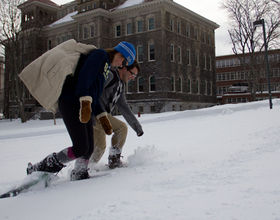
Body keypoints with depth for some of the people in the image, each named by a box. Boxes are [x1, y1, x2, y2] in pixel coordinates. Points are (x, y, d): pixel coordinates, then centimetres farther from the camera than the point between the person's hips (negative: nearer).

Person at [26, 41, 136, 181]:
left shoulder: (106, 66, 27)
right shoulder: (100, 54, 0)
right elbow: (84, 76, -16)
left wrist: (102, 118, 20)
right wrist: (85, 103, -25)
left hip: (85, 109, 10)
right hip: (72, 104, -10)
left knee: (88, 149, 3)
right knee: (81, 148, -12)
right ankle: (39, 168, 1)